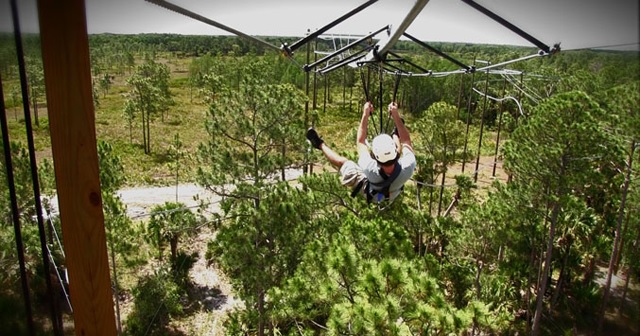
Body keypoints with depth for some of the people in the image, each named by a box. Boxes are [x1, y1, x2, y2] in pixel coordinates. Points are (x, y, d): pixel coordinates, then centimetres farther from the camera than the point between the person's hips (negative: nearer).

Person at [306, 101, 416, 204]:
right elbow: (406, 141, -24)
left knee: (341, 162, 8)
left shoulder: (370, 169, -47)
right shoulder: (408, 167, -44)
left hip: (372, 196, -2)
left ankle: (320, 144, 34)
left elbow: (360, 142, -28)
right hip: (394, 194, 2)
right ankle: (395, 133, 44)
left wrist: (365, 114, -23)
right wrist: (396, 116, -23)